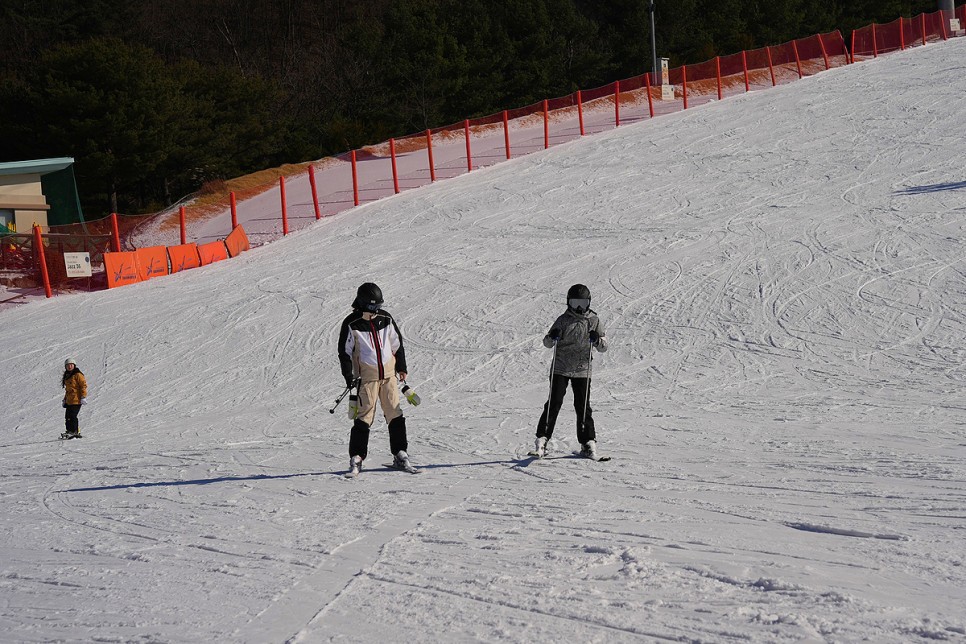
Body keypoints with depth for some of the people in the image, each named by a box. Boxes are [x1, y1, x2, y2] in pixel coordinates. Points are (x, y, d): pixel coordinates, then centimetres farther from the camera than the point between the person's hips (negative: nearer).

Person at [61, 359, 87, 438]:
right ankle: (69, 431, 17)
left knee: (72, 416, -13)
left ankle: (76, 432, -8)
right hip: (69, 400, 9)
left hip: (76, 400, -9)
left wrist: (83, 397, -17)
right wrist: (65, 399, 25)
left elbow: (83, 385, -12)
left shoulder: (78, 375, -8)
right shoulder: (67, 376, 19)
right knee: (67, 416, 8)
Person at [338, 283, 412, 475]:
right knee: (364, 417, -6)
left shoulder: (386, 319, 3)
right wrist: (349, 377, -9)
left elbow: (397, 343, 15)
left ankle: (400, 455, 11)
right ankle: (356, 458, 0)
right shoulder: (352, 324, -8)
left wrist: (401, 367, 17)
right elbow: (344, 352, -4)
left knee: (395, 415, 4)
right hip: (366, 376, -4)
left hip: (389, 374, 4)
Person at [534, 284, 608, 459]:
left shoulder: (594, 321, 6)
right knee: (554, 404, -6)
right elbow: (547, 343, 4)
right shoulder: (563, 320, 3)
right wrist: (552, 337, -19)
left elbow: (604, 347, 6)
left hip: (582, 370, 1)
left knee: (583, 407, 1)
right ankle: (542, 439, -3)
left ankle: (588, 443, 9)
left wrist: (597, 340, -16)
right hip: (560, 369, -1)